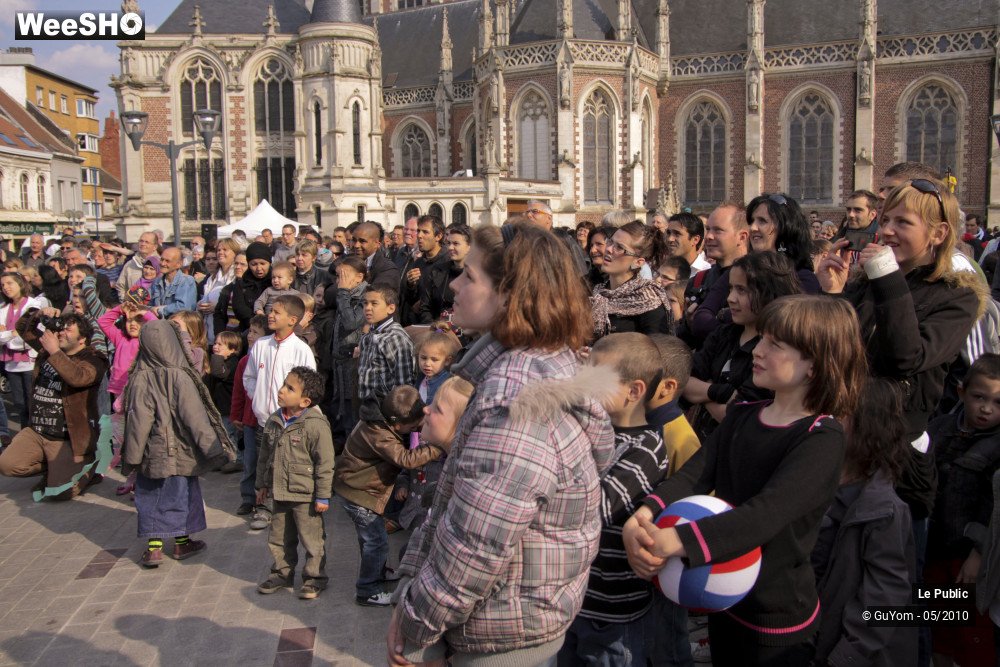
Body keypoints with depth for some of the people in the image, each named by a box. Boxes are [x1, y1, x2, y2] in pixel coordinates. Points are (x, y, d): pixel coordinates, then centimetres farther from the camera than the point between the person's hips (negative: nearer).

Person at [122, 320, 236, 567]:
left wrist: (132, 455, 0)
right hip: (179, 451, -2)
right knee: (181, 493, 14)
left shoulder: (140, 378, -9)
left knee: (150, 495, 13)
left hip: (151, 452, 2)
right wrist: (213, 447, -9)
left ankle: (153, 546, 12)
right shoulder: (179, 377, -17)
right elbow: (195, 417, -16)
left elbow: (137, 419, -7)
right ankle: (181, 542, 24)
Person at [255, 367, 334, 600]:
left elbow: (325, 463, -17)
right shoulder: (274, 421, 2)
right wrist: (262, 484, 16)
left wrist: (323, 496, -15)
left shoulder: (316, 424, -19)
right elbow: (264, 455, 14)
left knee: (312, 539, 7)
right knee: (279, 538, 19)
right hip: (280, 493, 7)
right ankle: (282, 573, 37)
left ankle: (315, 578, 23)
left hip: (305, 495, -7)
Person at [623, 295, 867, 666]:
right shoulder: (740, 418, 3)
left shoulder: (822, 439, -19)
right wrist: (644, 516, -30)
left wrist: (672, 542, -44)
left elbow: (765, 514, -32)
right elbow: (694, 476, -10)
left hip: (776, 622, -6)